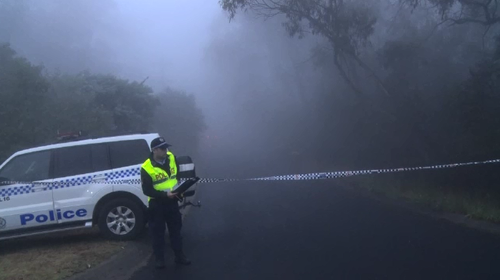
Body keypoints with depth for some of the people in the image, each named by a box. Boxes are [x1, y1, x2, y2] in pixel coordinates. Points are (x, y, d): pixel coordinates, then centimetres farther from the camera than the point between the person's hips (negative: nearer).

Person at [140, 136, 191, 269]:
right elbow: (147, 190, -18)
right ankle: (159, 258, 22)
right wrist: (165, 194, -27)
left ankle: (179, 256, 26)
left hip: (172, 201, 4)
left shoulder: (172, 158, -3)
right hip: (156, 204, -4)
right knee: (158, 232, 7)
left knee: (176, 230, 14)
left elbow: (178, 175, 14)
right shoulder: (147, 168, -19)